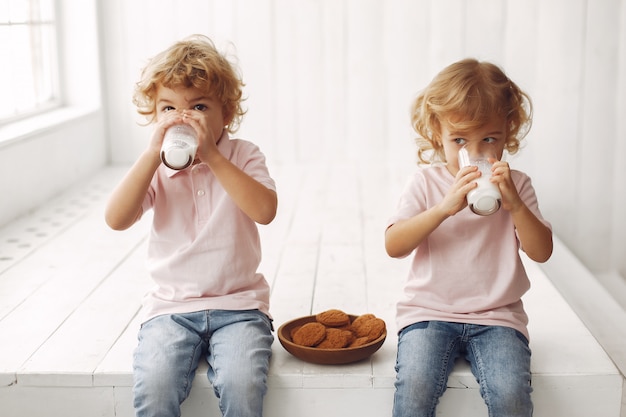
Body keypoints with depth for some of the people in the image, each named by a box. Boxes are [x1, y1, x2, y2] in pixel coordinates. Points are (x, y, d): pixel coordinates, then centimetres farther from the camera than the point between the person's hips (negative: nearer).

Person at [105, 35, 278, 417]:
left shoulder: (243, 156, 1)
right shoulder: (154, 167, 4)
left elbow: (265, 210, -18)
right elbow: (116, 219, -12)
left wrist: (211, 155, -22)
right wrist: (153, 153, -17)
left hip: (238, 304, -1)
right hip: (172, 305, 1)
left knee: (242, 385, -27)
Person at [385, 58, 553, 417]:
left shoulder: (516, 185, 5)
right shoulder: (427, 182, 1)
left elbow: (542, 252, -3)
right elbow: (394, 246, -11)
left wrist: (514, 204, -19)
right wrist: (444, 207, -24)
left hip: (497, 316, 1)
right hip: (430, 311, 0)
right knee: (414, 388, -26)